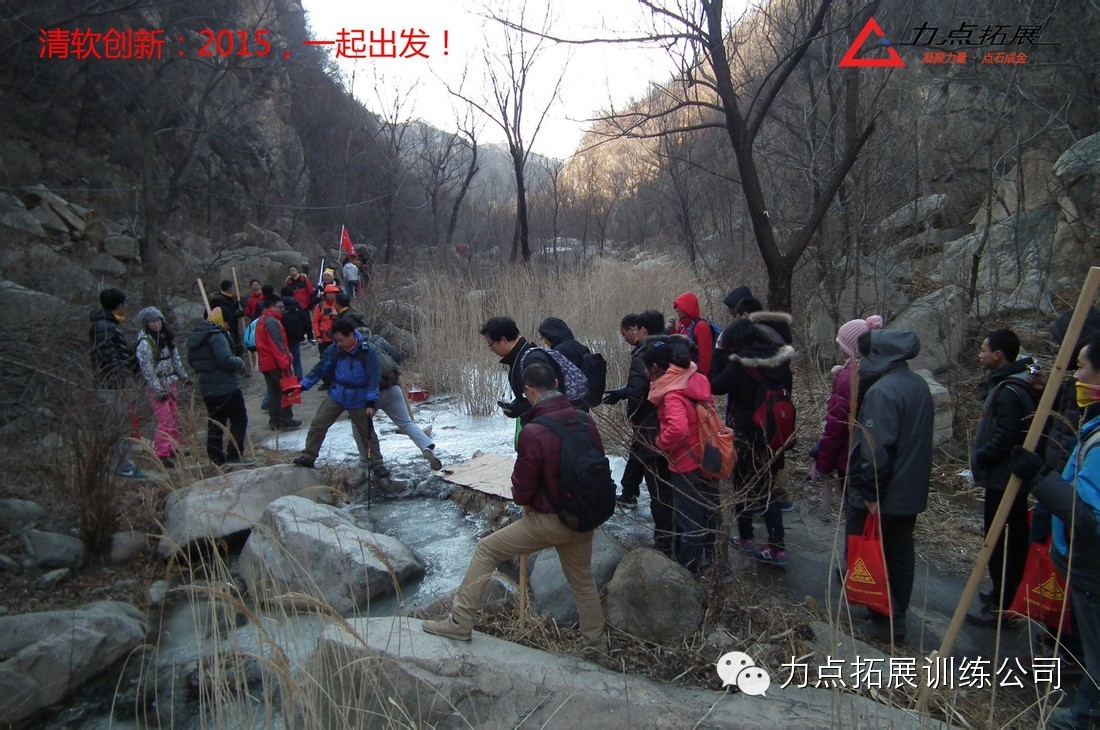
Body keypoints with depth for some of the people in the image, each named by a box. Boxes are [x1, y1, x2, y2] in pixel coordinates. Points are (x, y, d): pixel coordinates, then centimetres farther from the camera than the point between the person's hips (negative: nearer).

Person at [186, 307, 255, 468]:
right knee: (239, 419, 1)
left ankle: (217, 458, 18)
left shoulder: (194, 338, 13)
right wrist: (240, 362, -10)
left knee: (215, 423, 15)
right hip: (225, 387, -9)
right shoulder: (216, 337, -17)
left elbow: (192, 361, 22)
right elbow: (226, 360, -27)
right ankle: (235, 455, -1)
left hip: (206, 388, 9)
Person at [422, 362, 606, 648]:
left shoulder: (532, 432, -22)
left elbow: (521, 492, -14)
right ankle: (596, 641, 39)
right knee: (582, 579, 26)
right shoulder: (584, 420, -6)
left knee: (486, 551, 8)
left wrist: (522, 498, 10)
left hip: (550, 521, -6)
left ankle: (461, 622, 11)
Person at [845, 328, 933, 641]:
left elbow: (877, 447, -25)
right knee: (901, 555, 16)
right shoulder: (918, 385, 7)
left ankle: (885, 620, 10)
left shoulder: (882, 391, -22)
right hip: (911, 491, 9)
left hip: (881, 497, -9)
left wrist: (871, 492, -21)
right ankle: (896, 615, 27)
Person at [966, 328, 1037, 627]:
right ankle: (1004, 596, 31)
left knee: (1001, 544, -3)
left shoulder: (1008, 392, -22)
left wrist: (978, 458, -13)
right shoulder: (1016, 386, 12)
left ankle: (999, 606, 5)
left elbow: (1005, 438, -27)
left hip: (1002, 479, -11)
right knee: (1012, 541, 18)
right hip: (1009, 476, 11)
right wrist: (981, 457, 12)